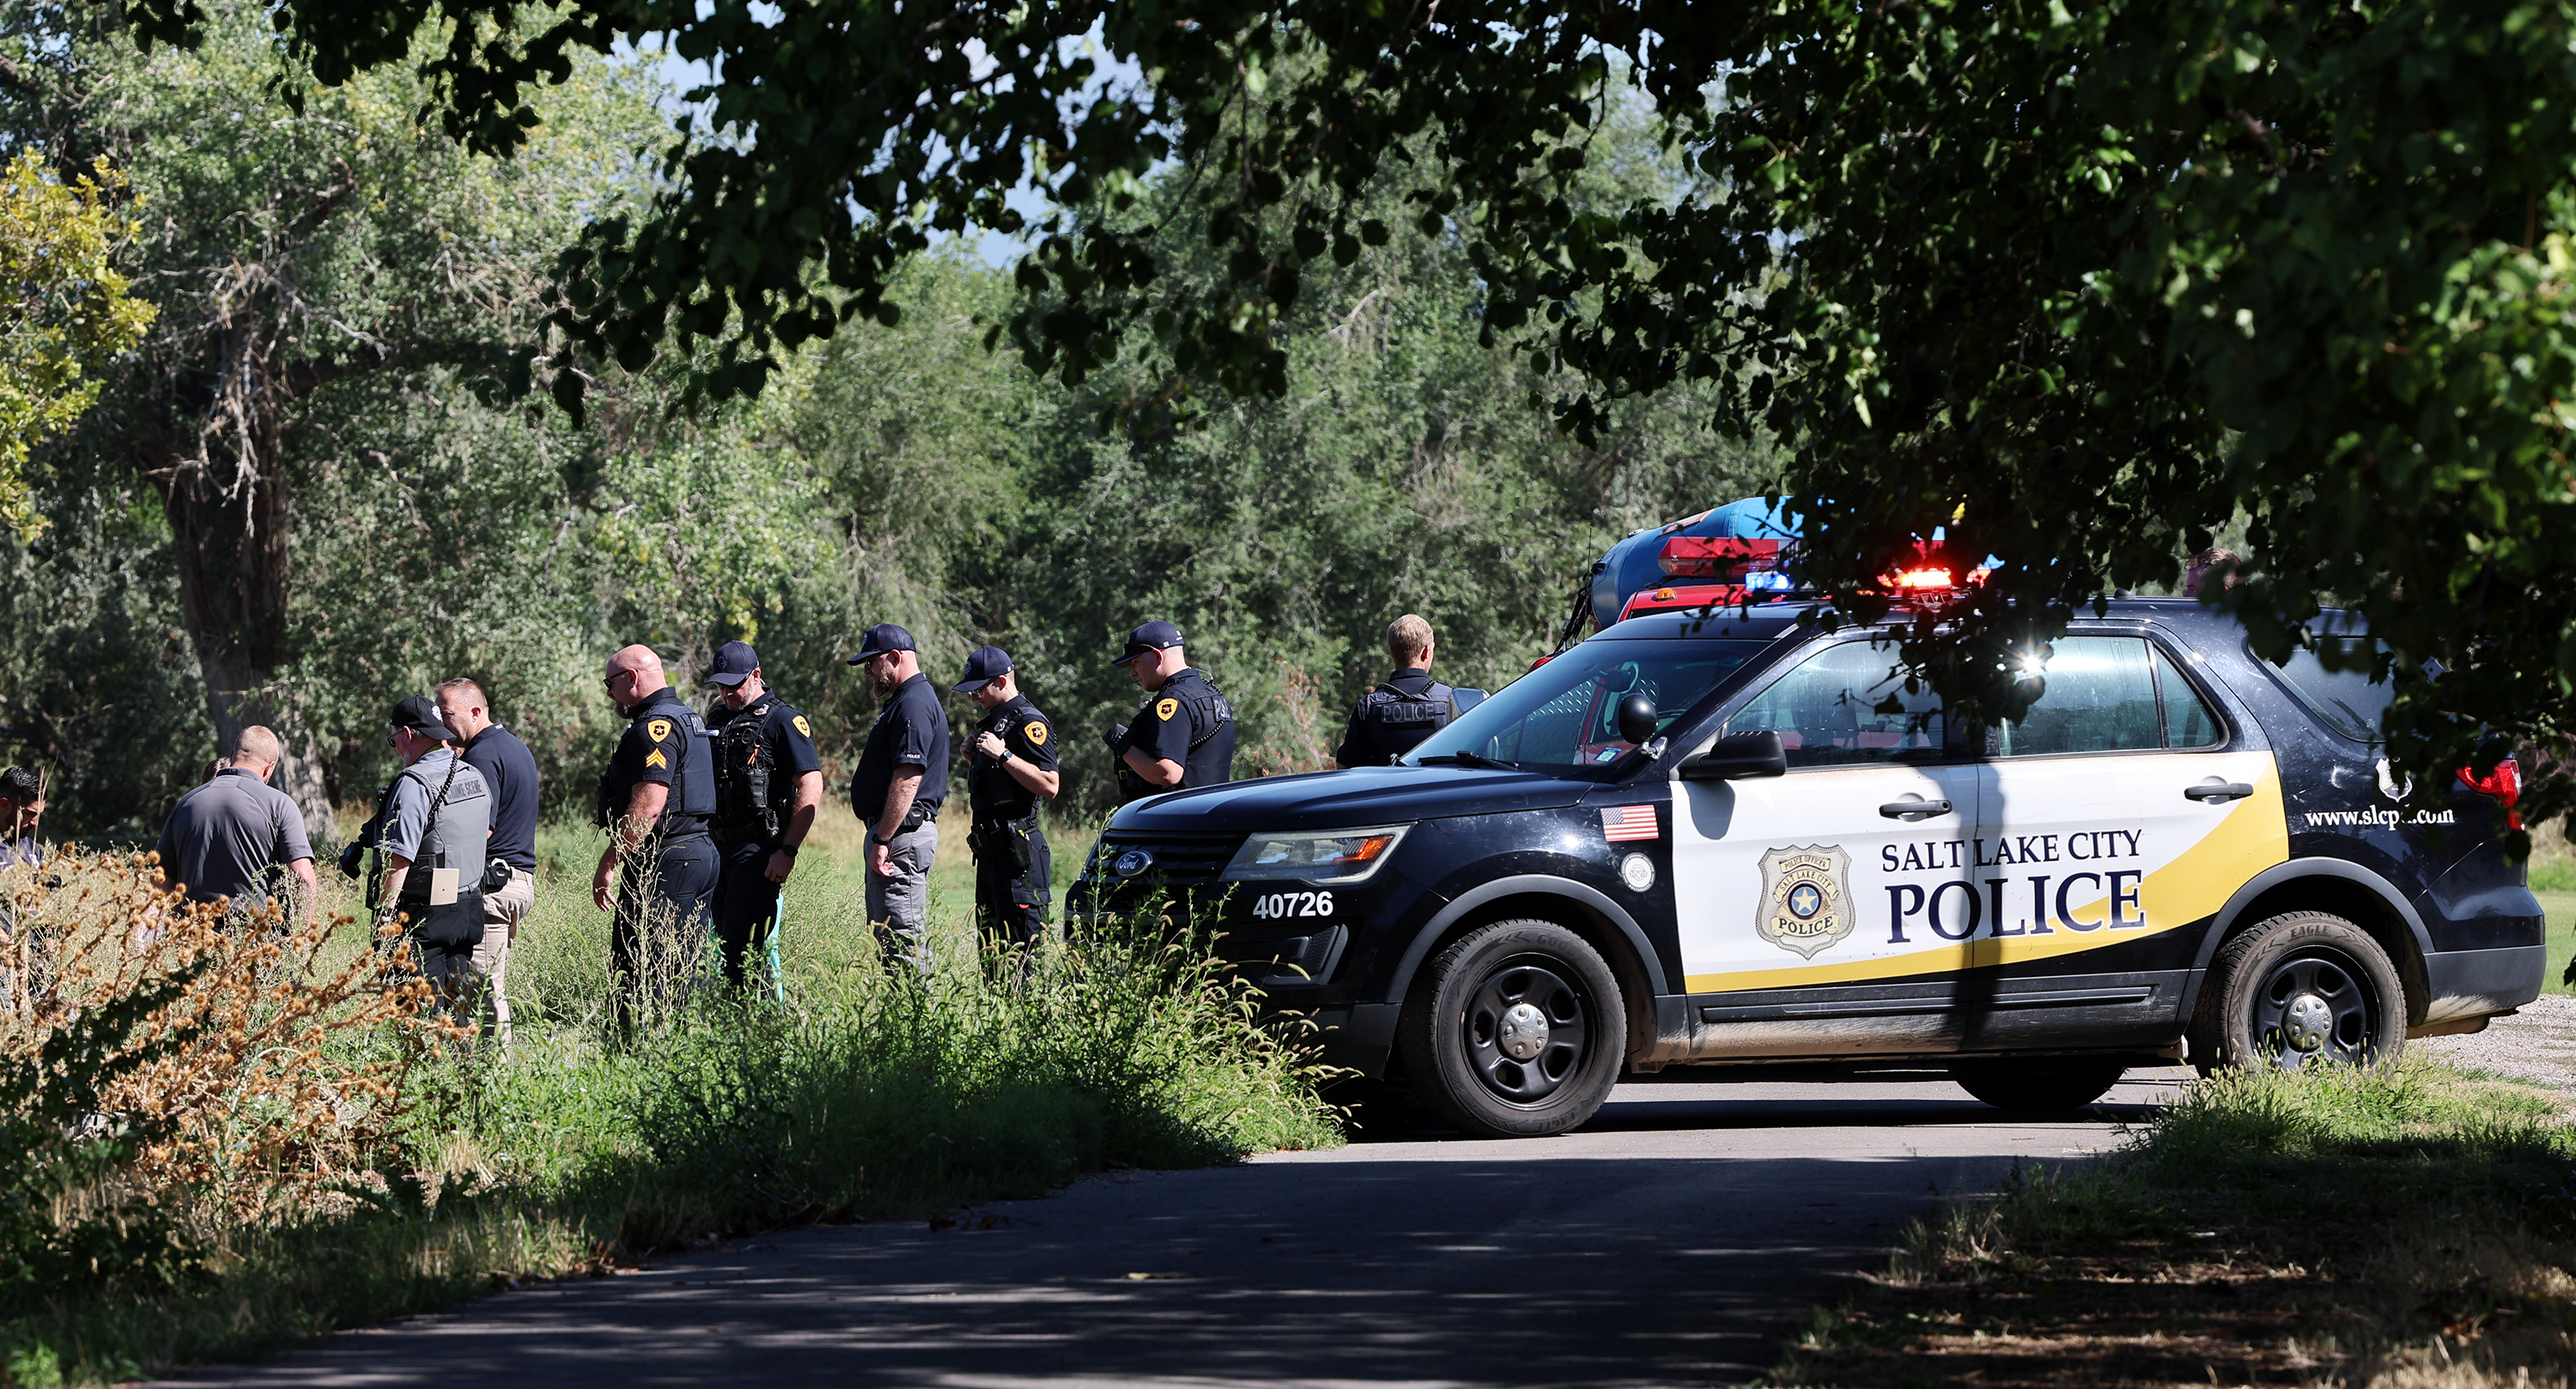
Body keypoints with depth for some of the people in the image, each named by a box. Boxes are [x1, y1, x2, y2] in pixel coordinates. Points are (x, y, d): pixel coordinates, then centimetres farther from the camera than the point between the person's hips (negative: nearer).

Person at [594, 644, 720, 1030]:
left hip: (664, 863, -10)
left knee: (634, 977, -9)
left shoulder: (655, 727, -13)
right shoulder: (689, 719, 20)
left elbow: (647, 807, -22)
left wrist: (608, 865, -19)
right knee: (681, 976, 12)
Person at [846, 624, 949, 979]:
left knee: (904, 937, -11)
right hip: (895, 831, 11)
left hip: (902, 831, -11)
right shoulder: (903, 701, 20)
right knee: (884, 934, 13)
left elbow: (908, 778, -23)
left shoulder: (914, 704, -15)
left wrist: (883, 840, -24)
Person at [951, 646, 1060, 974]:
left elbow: (1049, 785, -22)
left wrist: (1003, 755, -22)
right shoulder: (993, 721, 19)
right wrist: (974, 759, 9)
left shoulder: (1028, 723, -12)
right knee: (991, 947, 11)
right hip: (991, 849, 10)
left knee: (1020, 948, -11)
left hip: (1017, 847, -10)